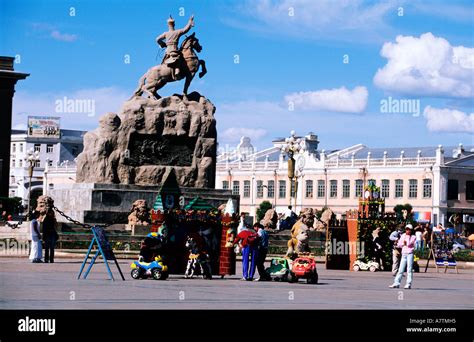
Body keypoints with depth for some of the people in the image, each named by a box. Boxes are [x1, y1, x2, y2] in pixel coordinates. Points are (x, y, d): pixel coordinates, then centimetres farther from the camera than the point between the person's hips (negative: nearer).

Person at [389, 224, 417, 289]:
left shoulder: (413, 237, 2)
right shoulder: (403, 236, 14)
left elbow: (409, 244, -13)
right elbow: (399, 244, 10)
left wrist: (407, 236, -7)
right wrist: (403, 244, -7)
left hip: (410, 254, -4)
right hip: (404, 254, 4)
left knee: (409, 269, -5)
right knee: (401, 269, 4)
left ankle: (408, 284, -4)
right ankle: (396, 283, 4)